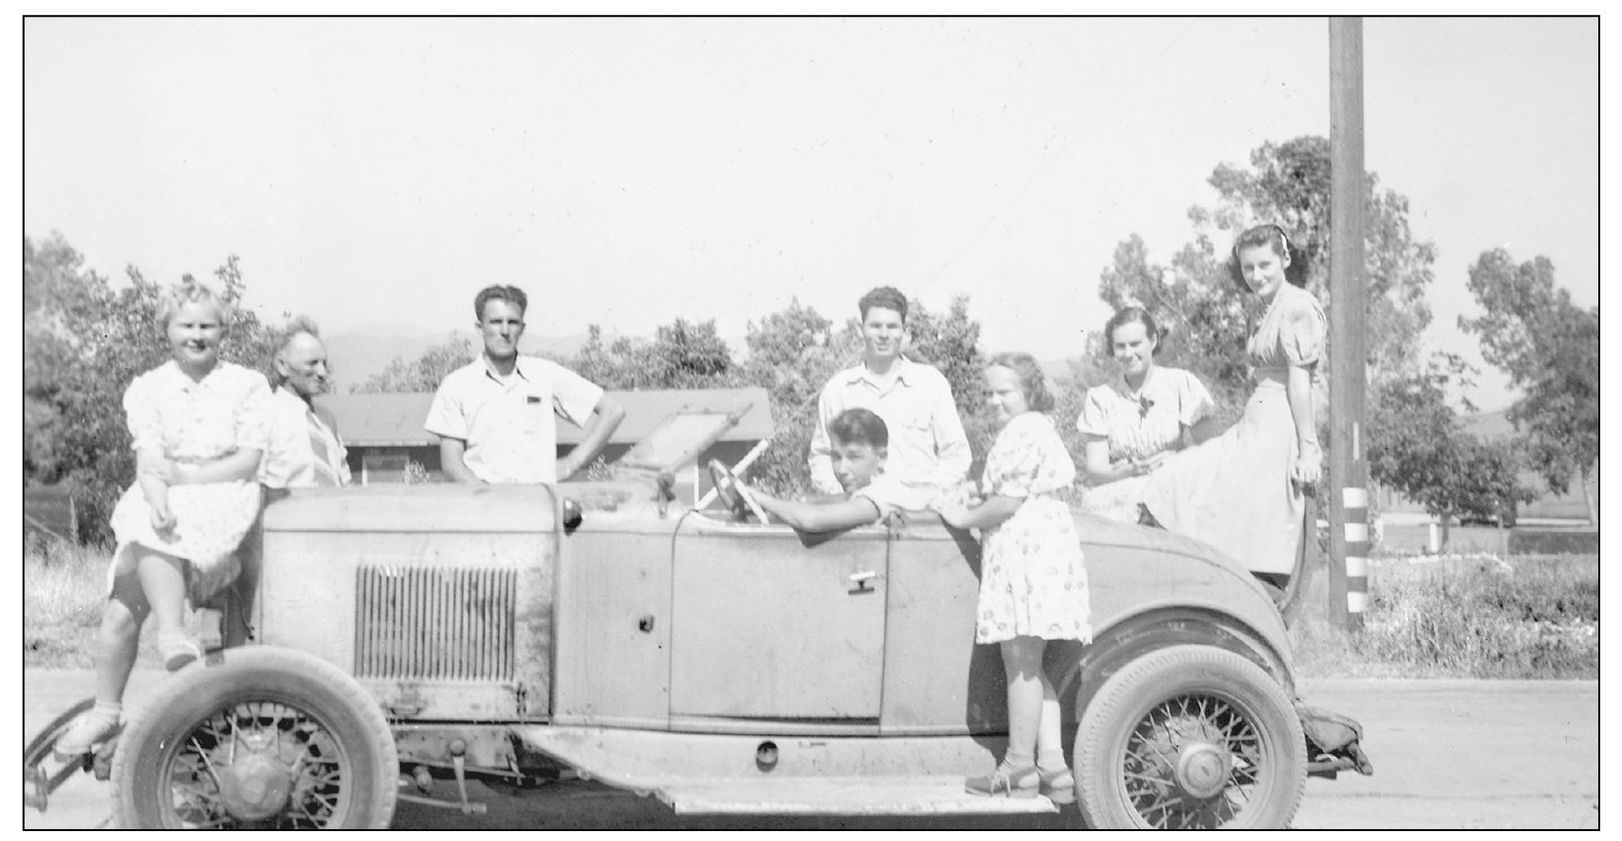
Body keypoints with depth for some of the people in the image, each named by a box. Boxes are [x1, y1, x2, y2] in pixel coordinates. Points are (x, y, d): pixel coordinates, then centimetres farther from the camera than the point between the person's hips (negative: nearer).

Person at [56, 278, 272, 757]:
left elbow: (248, 461, -4)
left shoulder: (247, 385, 4)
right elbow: (149, 463, -5)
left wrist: (185, 474, -12)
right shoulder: (148, 388, 8)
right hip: (163, 505, 3)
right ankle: (105, 711, 1)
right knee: (120, 613, -9)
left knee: (148, 544, -34)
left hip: (224, 498, -3)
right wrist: (159, 503, -25)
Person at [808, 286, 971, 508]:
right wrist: (838, 493, 1)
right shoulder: (837, 389, 12)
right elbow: (820, 456, 19)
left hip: (919, 509, -1)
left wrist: (926, 495, -3)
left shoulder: (932, 383, 10)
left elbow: (956, 454, 11)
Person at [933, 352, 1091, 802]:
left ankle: (1019, 769, 0)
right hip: (1041, 548, 11)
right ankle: (1052, 765, 10)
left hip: (1026, 552, -11)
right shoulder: (1039, 428, 23)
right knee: (1029, 666, 12)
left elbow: (1009, 501, -16)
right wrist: (975, 506, 19)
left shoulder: (1022, 431, -11)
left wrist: (964, 518, -4)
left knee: (1020, 662, -5)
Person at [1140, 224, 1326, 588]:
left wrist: (1307, 448, -19)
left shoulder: (1297, 307, -11)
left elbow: (1300, 382, -17)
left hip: (1278, 431, -10)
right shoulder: (1272, 311, 20)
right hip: (1254, 428, 10)